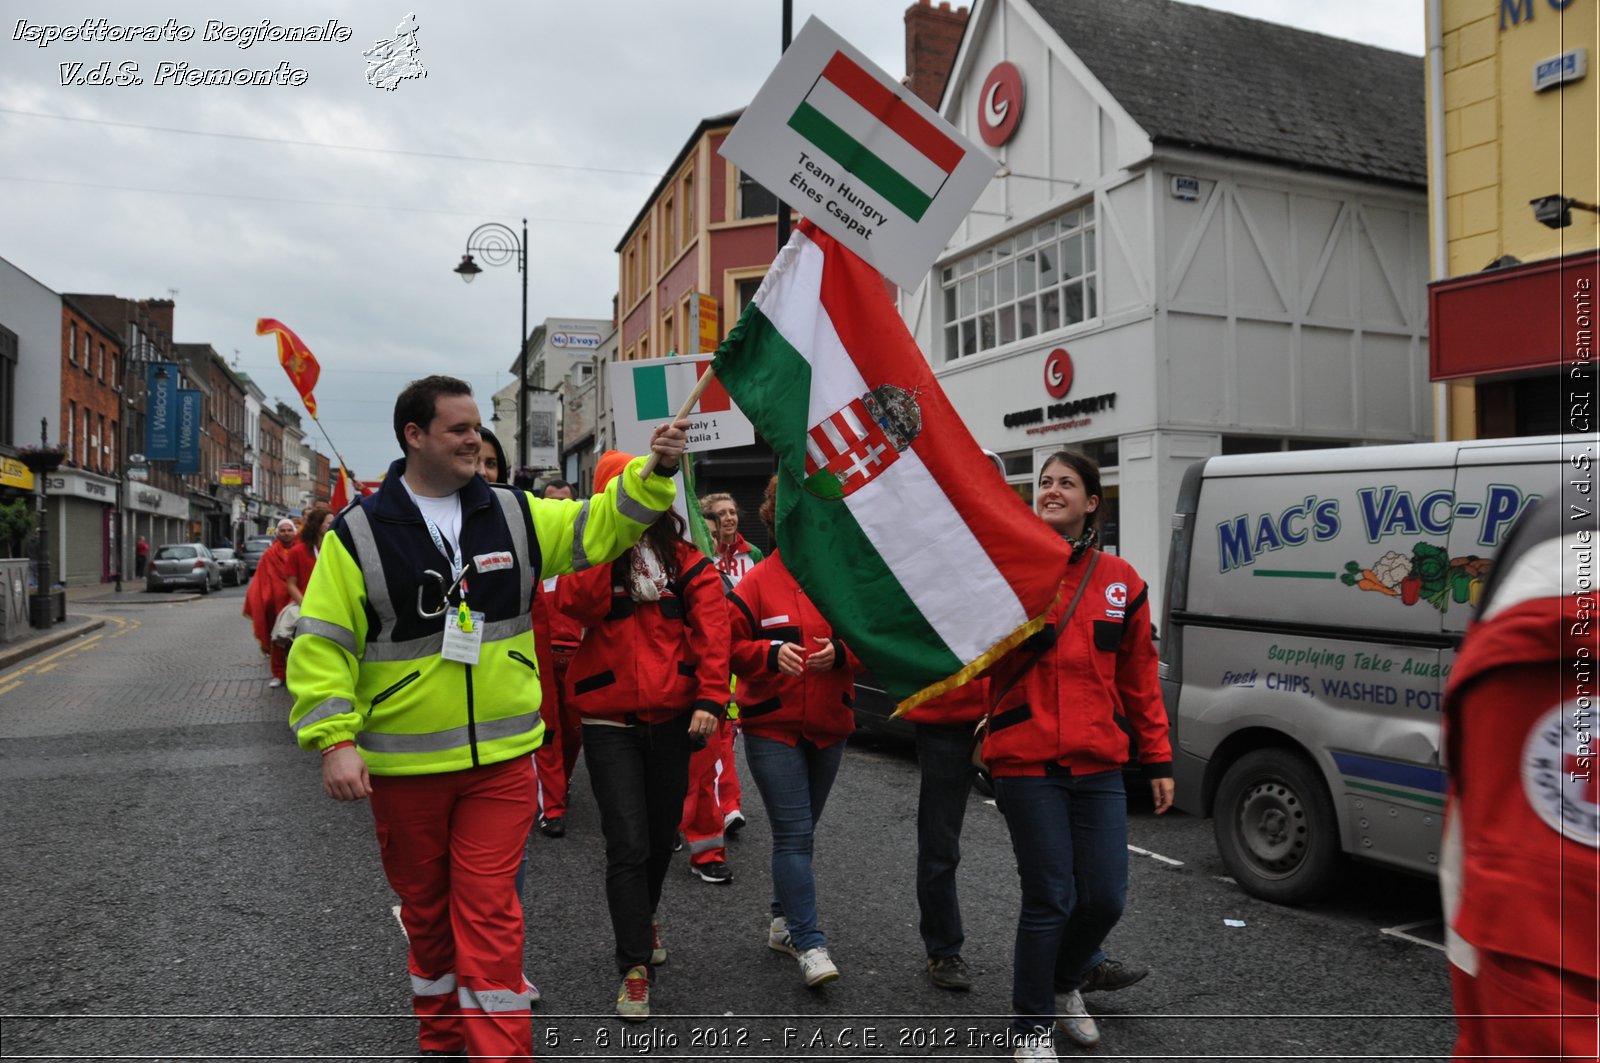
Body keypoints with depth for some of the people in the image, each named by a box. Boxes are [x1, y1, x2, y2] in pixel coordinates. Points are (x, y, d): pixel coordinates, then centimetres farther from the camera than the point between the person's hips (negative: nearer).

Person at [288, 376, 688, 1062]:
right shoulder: (359, 533, -6)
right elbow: (321, 644, -8)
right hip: (404, 766, 0)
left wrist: (655, 472, -12)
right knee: (425, 908, 18)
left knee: (489, 913, -2)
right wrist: (334, 739, -17)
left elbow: (599, 526, 3)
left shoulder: (515, 515, 2)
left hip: (502, 759, 0)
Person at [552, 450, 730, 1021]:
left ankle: (642, 920, 43)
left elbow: (712, 631, -5)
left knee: (662, 836, 16)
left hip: (672, 717, 2)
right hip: (610, 722, -2)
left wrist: (710, 698, -16)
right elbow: (576, 603, -20)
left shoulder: (687, 563, 3)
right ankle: (636, 965, 5)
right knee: (628, 844, -7)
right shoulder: (589, 559, 1)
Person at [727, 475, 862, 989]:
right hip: (772, 726, -3)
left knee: (801, 829, 16)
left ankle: (784, 922, 32)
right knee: (794, 833, -7)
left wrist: (840, 652, -16)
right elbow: (729, 644, -3)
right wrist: (770, 653, -20)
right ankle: (809, 945, -1)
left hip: (829, 727, 4)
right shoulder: (756, 582, -4)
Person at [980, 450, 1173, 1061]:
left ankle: (1062, 979, 39)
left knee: (1105, 898, 6)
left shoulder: (1119, 582, 6)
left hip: (1098, 765, 4)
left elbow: (1139, 677, 11)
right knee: (1050, 900, 0)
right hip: (1026, 764, -3)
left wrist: (1158, 759, 11)